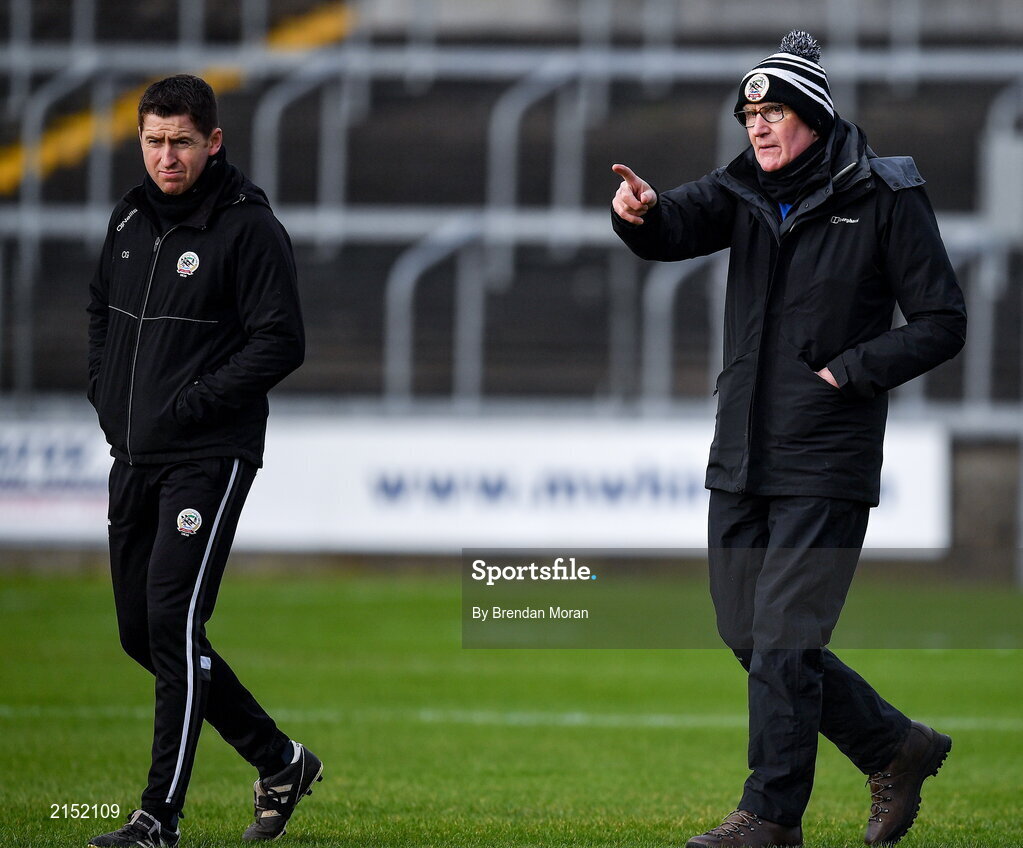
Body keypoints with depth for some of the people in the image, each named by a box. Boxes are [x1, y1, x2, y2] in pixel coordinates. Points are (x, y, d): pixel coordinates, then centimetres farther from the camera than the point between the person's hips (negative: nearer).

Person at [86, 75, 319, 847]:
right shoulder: (132, 219, 12)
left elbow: (281, 342, -15)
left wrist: (189, 405, -17)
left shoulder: (250, 229, -10)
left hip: (208, 458, -8)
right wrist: (106, 397, 13)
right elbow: (102, 310, 27)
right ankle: (280, 762, 25)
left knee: (173, 624, -15)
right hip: (133, 458, 8)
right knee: (141, 632, 10)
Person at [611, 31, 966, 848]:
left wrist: (850, 371, -14)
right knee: (749, 637, 10)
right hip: (741, 459, 6)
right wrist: (642, 213, -33)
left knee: (783, 642, -8)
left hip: (826, 467, -6)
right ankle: (898, 749, 25)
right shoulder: (746, 191, 8)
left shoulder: (884, 199, -6)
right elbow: (678, 224, -11)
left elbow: (943, 323, -5)